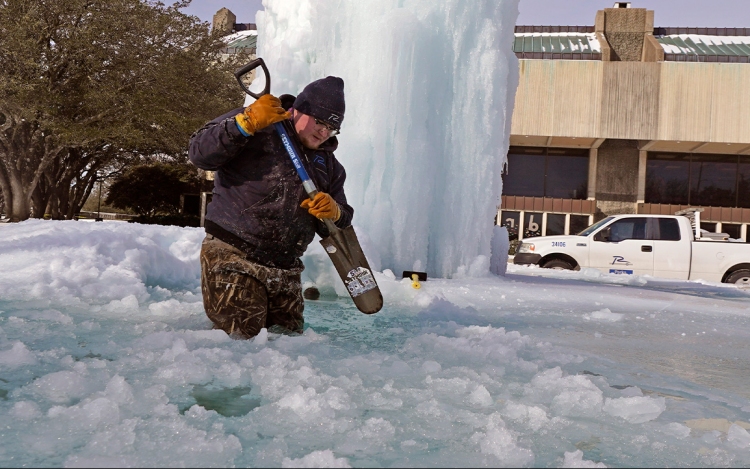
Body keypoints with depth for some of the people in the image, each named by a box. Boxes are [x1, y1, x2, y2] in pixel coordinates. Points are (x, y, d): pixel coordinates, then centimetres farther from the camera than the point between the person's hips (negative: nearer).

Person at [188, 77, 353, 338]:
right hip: (233, 260, -6)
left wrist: (333, 213, -11)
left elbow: (337, 228, 14)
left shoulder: (328, 164, 16)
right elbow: (200, 155, -17)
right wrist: (247, 123, -26)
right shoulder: (255, 131, -3)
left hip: (285, 271, 7)